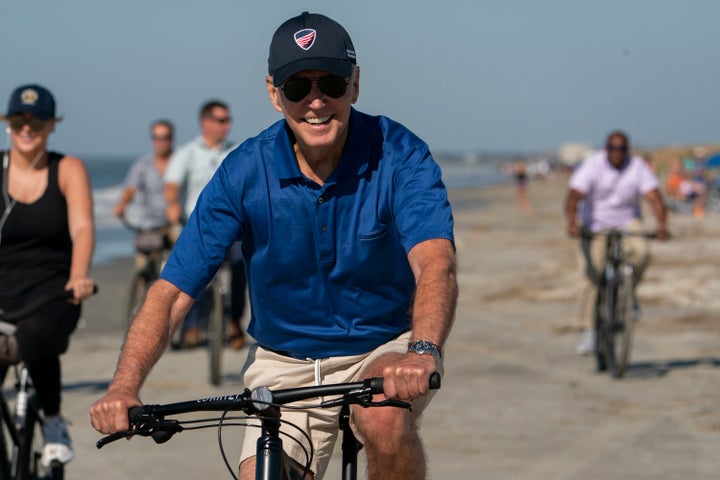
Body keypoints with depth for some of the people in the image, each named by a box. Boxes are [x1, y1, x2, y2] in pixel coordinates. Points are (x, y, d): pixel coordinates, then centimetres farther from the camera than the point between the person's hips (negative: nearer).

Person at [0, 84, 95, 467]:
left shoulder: (68, 170, 1)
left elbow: (82, 228, -13)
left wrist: (78, 277, -33)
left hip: (53, 289, -2)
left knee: (36, 334, -36)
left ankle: (54, 423, -13)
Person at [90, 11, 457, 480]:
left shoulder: (399, 155, -17)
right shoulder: (245, 172, -13)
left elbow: (436, 262, -33)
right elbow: (172, 290, -15)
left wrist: (422, 351, -54)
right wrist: (125, 386, -31)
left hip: (385, 352, -2)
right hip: (285, 363, 2)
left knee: (385, 421, -33)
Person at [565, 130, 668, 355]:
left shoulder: (637, 167, -11)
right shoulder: (592, 165, -16)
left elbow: (654, 197, -21)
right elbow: (573, 196, -27)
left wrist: (662, 224, -38)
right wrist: (571, 223, -45)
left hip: (627, 223, 1)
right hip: (595, 226, -1)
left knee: (640, 251, -30)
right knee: (594, 277, -10)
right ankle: (588, 332, -1)